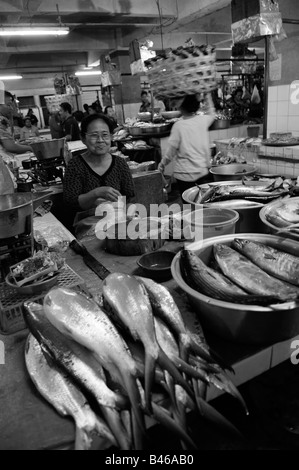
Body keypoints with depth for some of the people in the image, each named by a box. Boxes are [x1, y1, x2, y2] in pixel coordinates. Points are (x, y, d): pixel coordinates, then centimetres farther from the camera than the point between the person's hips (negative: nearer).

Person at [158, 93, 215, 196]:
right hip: (203, 172, 3)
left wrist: (162, 164, 8)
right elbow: (212, 114, 25)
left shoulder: (178, 125, -11)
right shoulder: (203, 120, 0)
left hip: (185, 174, -3)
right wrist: (208, 96, 34)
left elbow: (171, 150, -7)